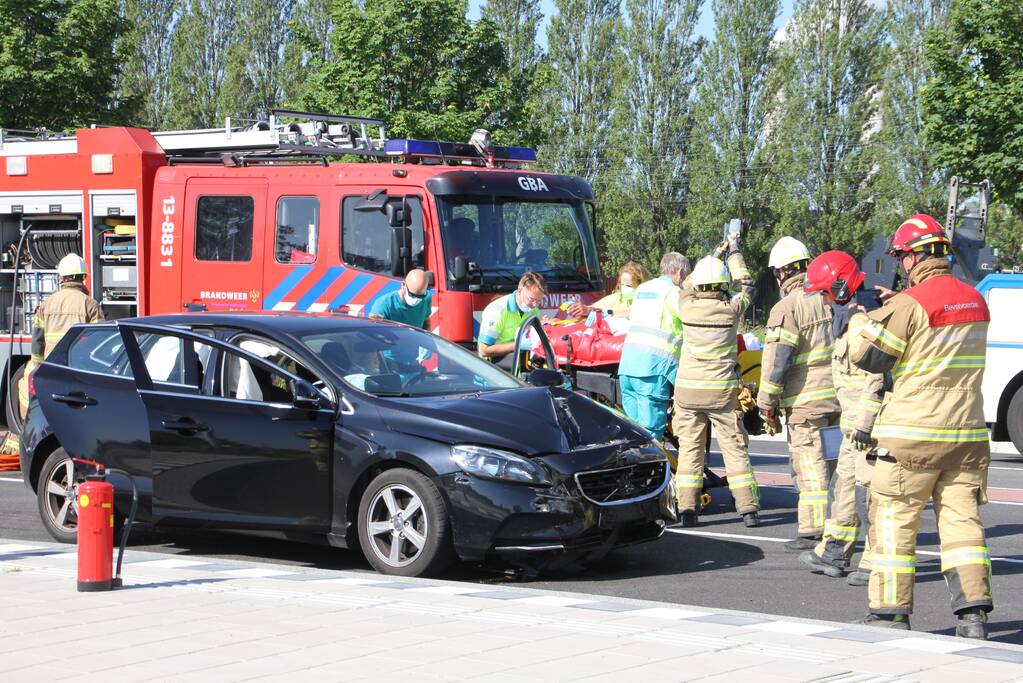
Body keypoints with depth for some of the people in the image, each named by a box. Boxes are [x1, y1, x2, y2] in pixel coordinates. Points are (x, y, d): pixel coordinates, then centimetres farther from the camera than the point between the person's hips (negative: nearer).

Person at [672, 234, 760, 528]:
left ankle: (687, 509, 2)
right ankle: (748, 509, 3)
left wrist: (716, 254, 29)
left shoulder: (687, 306, -5)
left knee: (690, 449, 6)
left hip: (688, 390, 1)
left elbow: (691, 283, 18)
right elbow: (746, 286, 13)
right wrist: (734, 251, 26)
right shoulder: (731, 309, -8)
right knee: (735, 449, 5)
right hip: (722, 392, -1)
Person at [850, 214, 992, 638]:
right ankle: (973, 614, 2)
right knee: (962, 520, 7)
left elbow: (868, 357, -8)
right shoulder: (975, 301, 9)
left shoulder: (908, 304, -13)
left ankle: (891, 612, 5)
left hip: (914, 432, -6)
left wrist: (875, 319, 11)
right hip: (968, 430, 6)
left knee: (894, 520, 4)